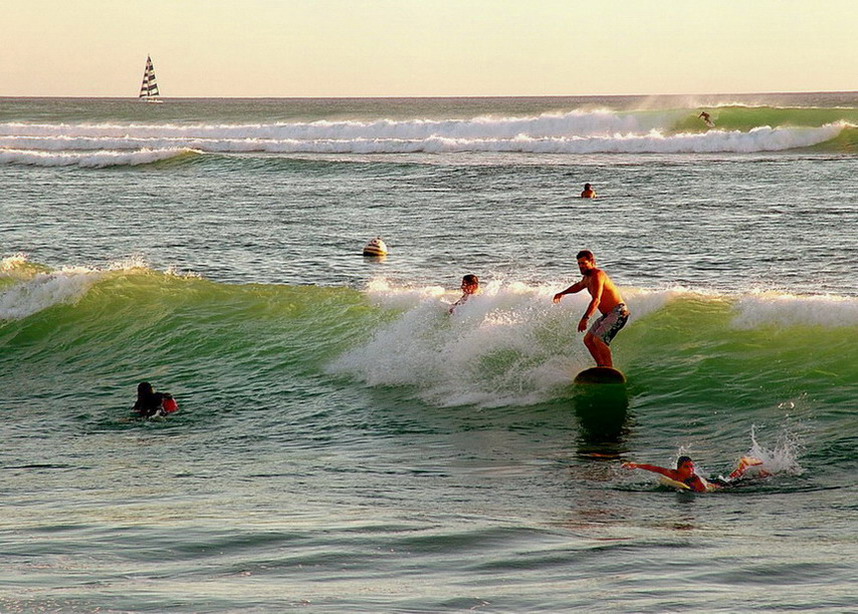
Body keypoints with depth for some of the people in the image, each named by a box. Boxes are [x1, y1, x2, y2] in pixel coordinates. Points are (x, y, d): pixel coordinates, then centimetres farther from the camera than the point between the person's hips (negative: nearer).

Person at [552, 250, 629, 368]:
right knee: (588, 339, 10)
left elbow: (596, 300, -31)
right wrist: (563, 293, 50)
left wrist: (585, 318, -40)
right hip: (608, 314, 11)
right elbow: (579, 285, 40)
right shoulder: (587, 277, 13)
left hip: (618, 312, -11)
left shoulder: (597, 275, -19)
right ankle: (601, 367, 12)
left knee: (599, 339, -24)